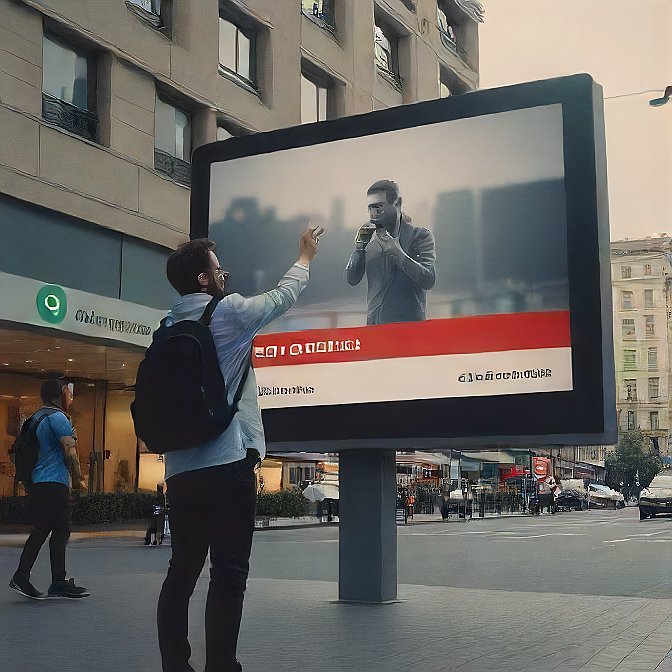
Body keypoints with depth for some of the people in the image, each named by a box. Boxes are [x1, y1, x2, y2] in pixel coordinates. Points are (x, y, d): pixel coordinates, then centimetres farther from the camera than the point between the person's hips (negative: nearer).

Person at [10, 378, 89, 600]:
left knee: (40, 530, 11)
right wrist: (77, 479, -4)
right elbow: (70, 452, -14)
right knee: (61, 531, -5)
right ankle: (59, 583, -3)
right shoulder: (58, 418, -9)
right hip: (54, 483, -9)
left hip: (36, 482, 9)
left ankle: (21, 577, 7)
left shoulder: (36, 417, 19)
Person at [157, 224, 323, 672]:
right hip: (227, 464, -7)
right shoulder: (226, 311, -4)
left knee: (183, 571, 9)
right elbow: (283, 298, 10)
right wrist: (306, 257, 25)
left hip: (181, 468, 7)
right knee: (229, 575, -5)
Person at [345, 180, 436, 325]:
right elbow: (352, 280, 7)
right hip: (374, 323, 4)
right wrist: (360, 245, -5)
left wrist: (396, 251, -19)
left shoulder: (420, 236, -1)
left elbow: (428, 281, -13)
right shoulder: (370, 239, 12)